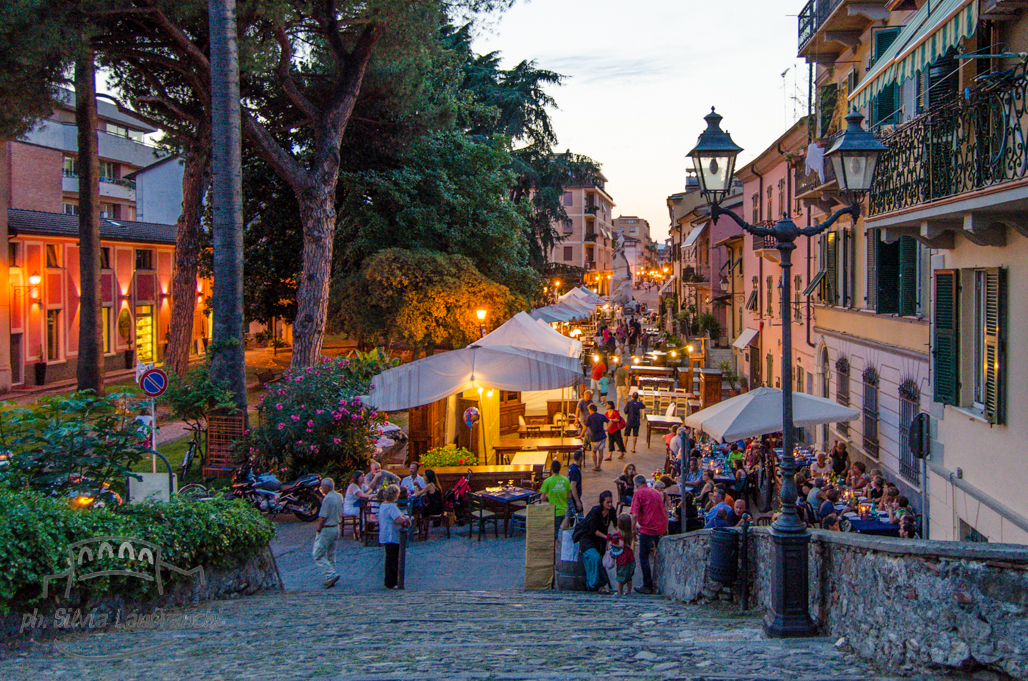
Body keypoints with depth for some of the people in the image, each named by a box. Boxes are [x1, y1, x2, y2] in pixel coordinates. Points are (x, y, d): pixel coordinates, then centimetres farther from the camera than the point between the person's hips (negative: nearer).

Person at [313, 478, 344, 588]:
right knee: (331, 555, 16)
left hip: (326, 529, -9)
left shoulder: (327, 499, -19)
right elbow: (341, 514, 15)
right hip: (336, 528, 9)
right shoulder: (339, 496, 8)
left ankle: (331, 575, -13)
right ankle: (330, 579, 18)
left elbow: (323, 518, -19)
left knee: (317, 555, -3)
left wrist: (318, 530, -10)